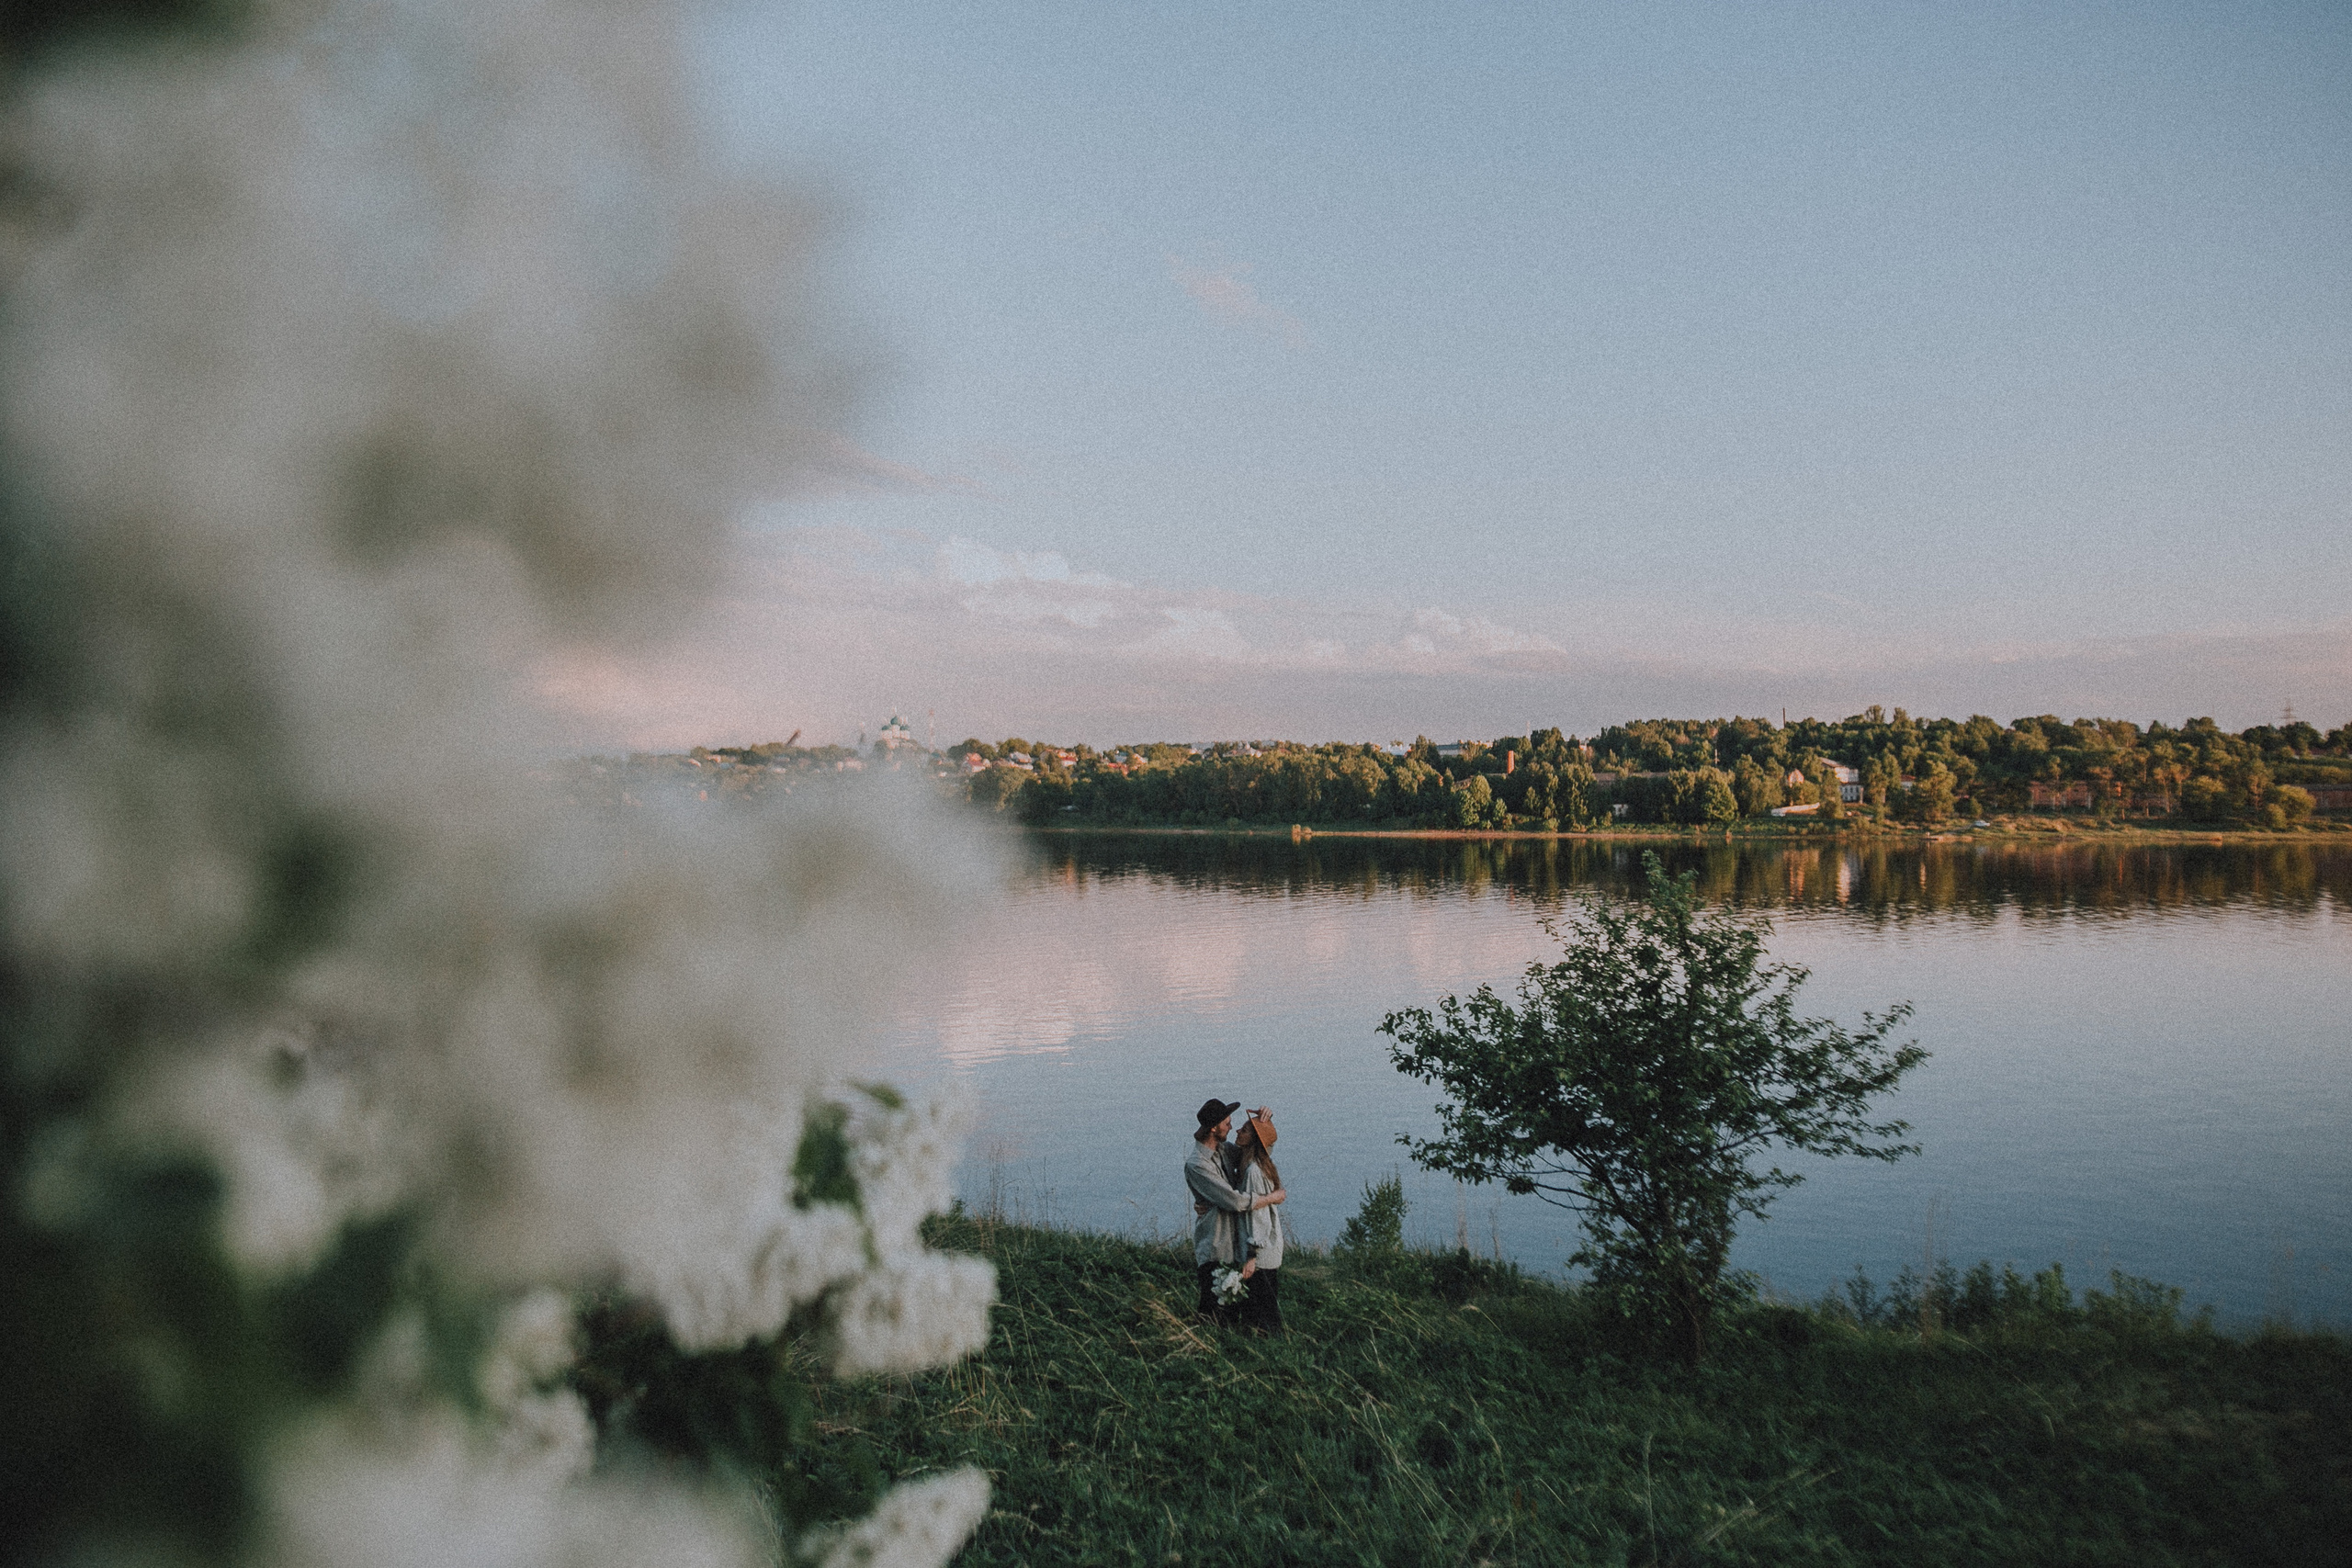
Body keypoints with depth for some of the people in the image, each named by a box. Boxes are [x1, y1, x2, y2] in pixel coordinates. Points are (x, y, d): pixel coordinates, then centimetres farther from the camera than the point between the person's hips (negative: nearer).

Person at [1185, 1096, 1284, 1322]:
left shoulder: (1223, 1149, 6)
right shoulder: (1196, 1164, -22)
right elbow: (1237, 1202, -25)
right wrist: (1273, 1198, -12)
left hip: (1234, 1246, 9)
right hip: (1214, 1253, -9)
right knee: (1215, 1319, -5)